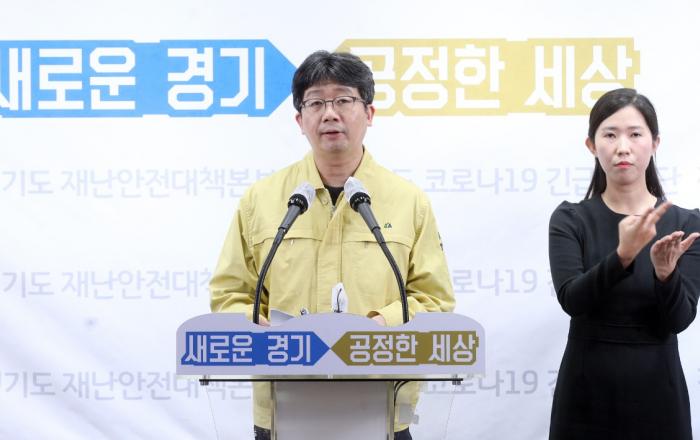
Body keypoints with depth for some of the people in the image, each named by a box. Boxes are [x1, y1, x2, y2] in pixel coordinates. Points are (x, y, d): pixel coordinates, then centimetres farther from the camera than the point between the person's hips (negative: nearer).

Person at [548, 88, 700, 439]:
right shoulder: (570, 220, -2)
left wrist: (665, 272, -28)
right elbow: (571, 299, -17)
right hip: (586, 393, -1)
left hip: (656, 393, 1)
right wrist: (623, 255, -32)